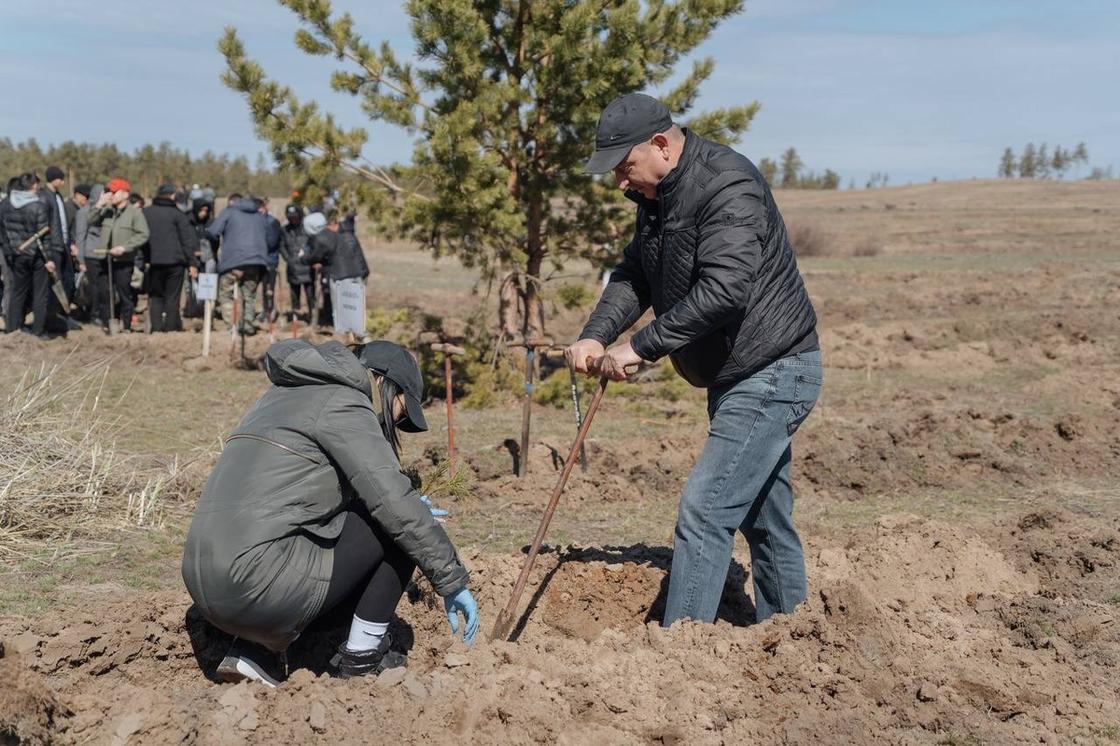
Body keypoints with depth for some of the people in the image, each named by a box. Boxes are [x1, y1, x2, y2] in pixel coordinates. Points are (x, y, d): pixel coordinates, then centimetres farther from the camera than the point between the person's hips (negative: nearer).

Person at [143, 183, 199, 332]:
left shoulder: (145, 213, 7)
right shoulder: (177, 214, -2)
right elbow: (188, 240, -4)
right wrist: (191, 263, 0)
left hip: (153, 262, 2)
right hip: (174, 261, -2)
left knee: (155, 296, 10)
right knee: (172, 296, 4)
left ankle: (156, 326, 0)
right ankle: (171, 326, 3)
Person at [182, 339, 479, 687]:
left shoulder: (282, 395, 23)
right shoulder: (342, 403, -4)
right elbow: (395, 502, -11)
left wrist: (411, 510, 38)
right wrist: (453, 581, -2)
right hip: (260, 582, -9)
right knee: (398, 530, 2)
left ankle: (253, 650, 15)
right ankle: (363, 654, 10)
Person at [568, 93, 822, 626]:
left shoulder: (728, 187, -22)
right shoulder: (658, 194, 9)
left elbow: (722, 291, -32)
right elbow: (634, 276, 11)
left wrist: (639, 348, -28)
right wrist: (596, 335, -7)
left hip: (772, 375, -10)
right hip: (739, 377, 10)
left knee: (704, 511, -14)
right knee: (764, 518, 17)